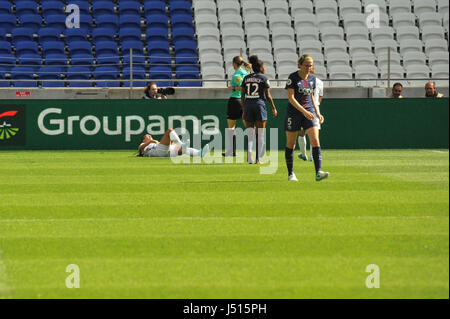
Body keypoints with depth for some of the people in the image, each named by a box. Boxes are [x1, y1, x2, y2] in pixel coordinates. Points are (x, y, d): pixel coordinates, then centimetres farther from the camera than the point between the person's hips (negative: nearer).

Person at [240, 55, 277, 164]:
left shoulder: (246, 78, 10)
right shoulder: (263, 78, -1)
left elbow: (242, 96, 9)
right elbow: (268, 95, -2)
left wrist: (243, 110, 15)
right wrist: (273, 108, 8)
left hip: (248, 105, 4)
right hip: (259, 104, -4)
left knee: (250, 133, 8)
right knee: (260, 133, 2)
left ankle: (249, 158, -3)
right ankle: (258, 158, -1)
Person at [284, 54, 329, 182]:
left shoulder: (312, 78, 7)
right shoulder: (293, 77, -10)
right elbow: (291, 98, -16)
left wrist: (317, 113, 11)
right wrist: (304, 111, -24)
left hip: (309, 113, 4)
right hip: (294, 113, -4)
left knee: (315, 141, -13)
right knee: (291, 144, 5)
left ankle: (318, 173, -20)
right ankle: (290, 174, 19)